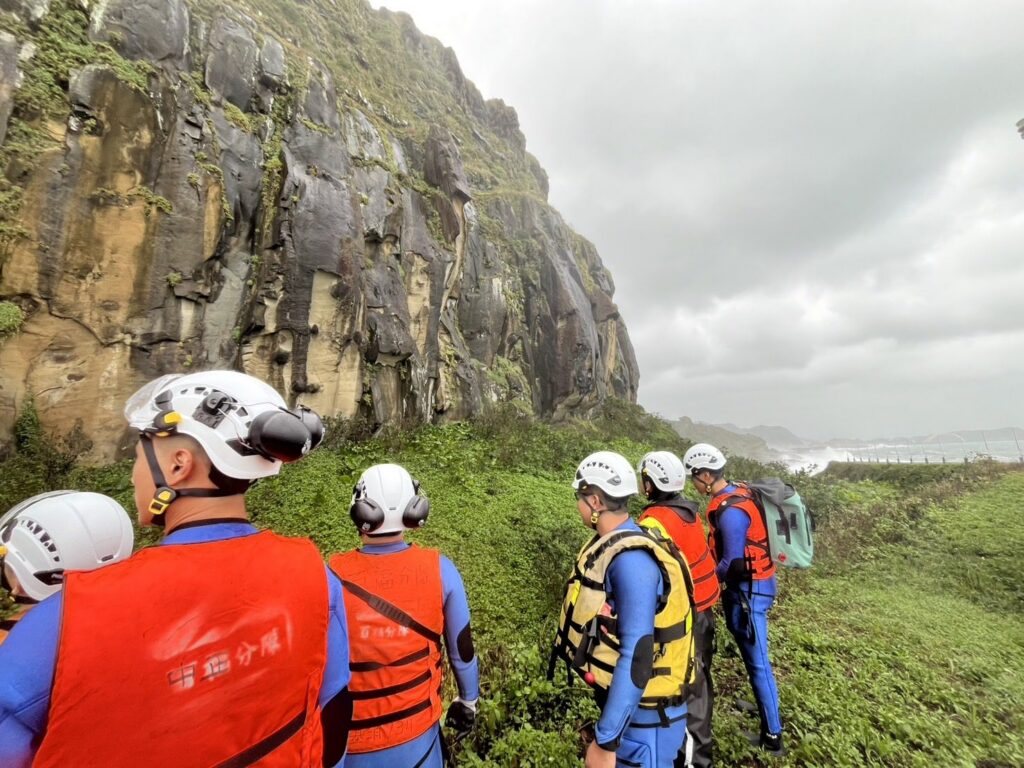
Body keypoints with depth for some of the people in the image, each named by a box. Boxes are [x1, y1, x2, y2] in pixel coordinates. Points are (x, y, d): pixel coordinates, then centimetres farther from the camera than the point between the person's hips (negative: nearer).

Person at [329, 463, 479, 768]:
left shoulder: (334, 577, -22)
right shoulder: (440, 570, -19)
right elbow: (462, 650, -8)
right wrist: (468, 702, 10)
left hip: (353, 737, 0)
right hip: (417, 732, 1)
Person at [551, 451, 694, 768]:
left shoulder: (631, 560, -29)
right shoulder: (614, 546, 0)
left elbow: (637, 657, -29)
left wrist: (605, 741, -22)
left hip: (643, 716, -8)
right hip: (624, 704, 8)